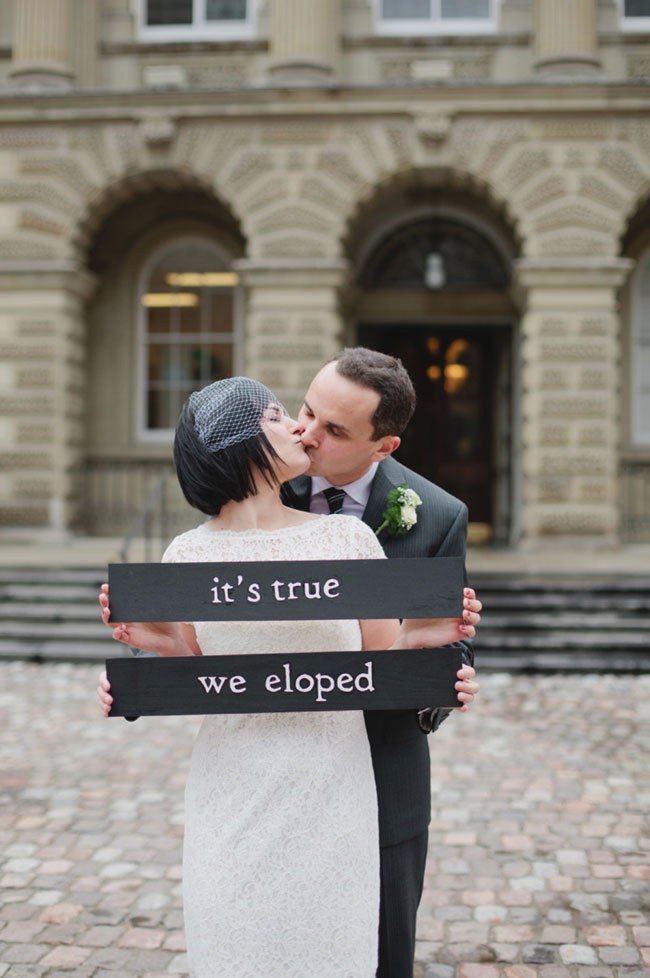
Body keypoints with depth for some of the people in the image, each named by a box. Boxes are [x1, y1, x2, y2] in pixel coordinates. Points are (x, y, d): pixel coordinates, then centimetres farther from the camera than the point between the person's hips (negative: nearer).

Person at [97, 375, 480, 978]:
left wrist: (418, 638, -15)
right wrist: (149, 641, -9)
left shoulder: (349, 537, -2)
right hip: (234, 794, 0)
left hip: (331, 791, 0)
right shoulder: (188, 554, 0)